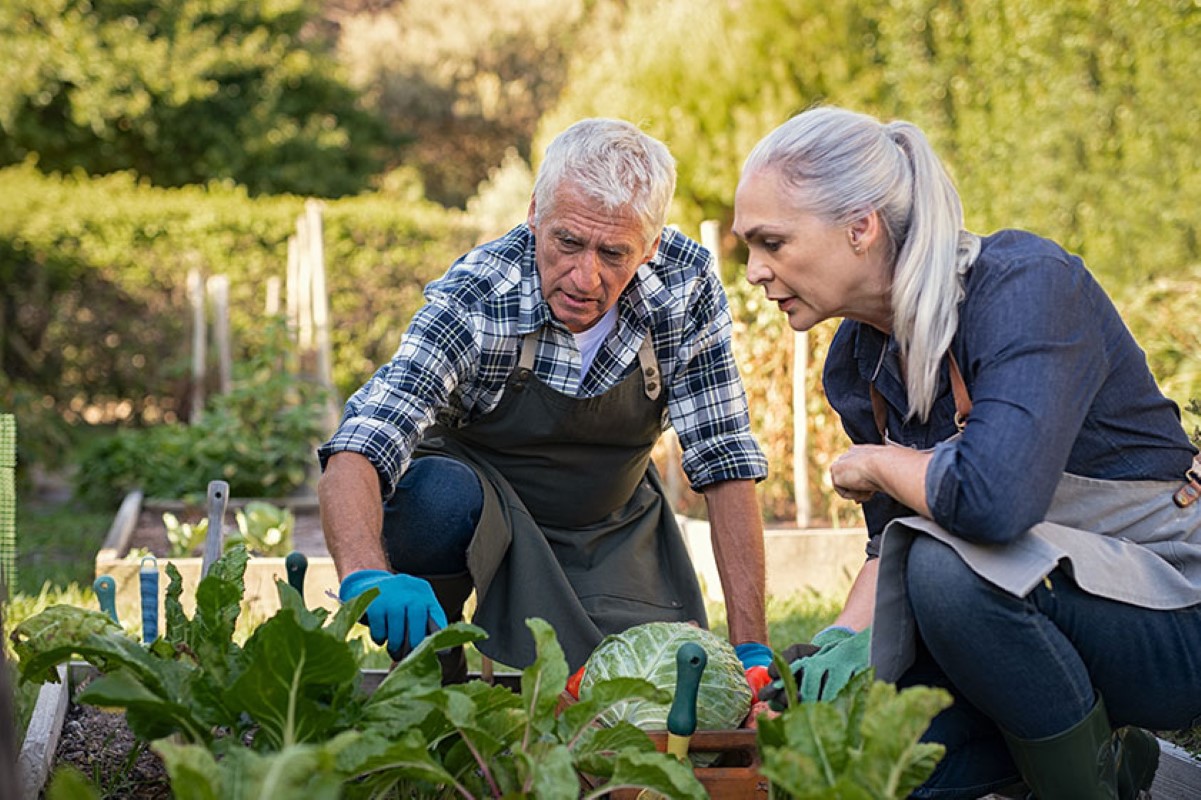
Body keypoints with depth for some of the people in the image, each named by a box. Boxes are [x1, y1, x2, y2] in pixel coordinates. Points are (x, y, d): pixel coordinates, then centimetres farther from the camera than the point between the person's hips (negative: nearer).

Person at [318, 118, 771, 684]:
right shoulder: (474, 298, -30)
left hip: (612, 525, 2)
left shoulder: (688, 285, -22)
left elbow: (724, 460, -16)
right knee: (439, 495, -36)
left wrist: (750, 647, -21)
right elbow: (356, 453, -40)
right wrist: (368, 576, -62)